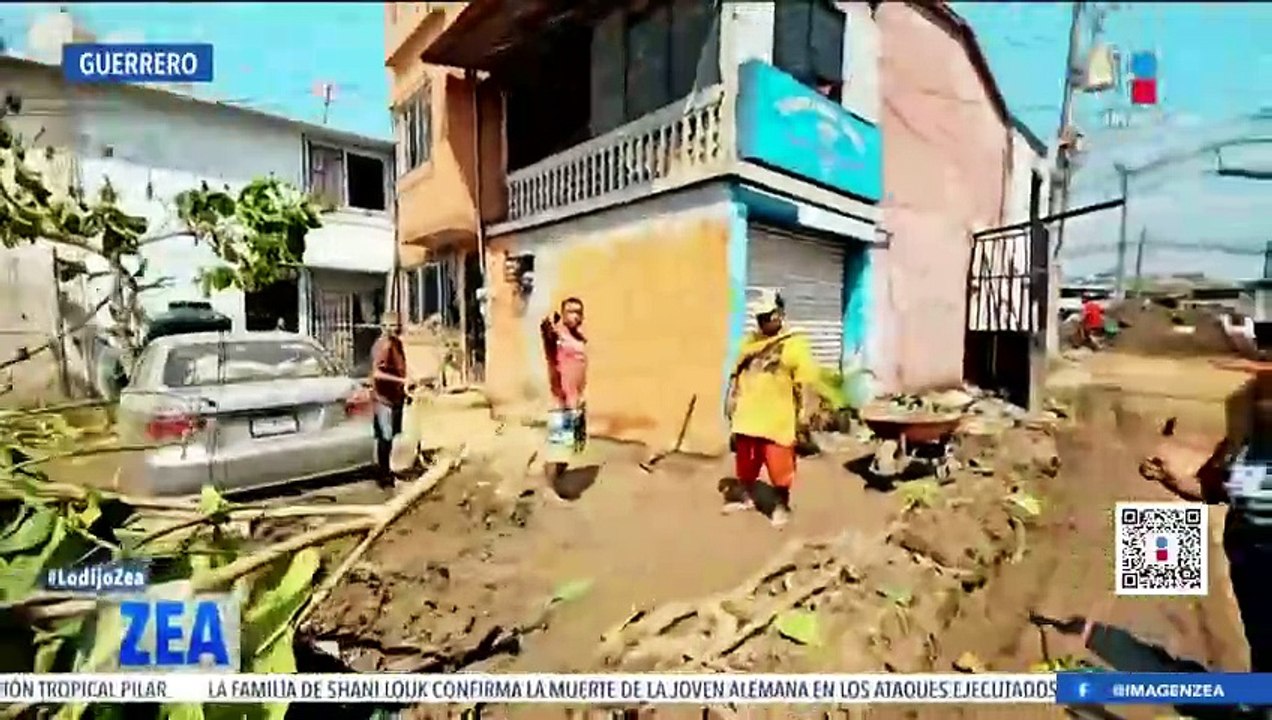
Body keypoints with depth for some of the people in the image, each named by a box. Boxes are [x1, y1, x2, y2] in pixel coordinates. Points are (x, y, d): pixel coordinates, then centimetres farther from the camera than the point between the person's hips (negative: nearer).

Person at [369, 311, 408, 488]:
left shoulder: (397, 343, 11)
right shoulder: (383, 345, -18)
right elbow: (377, 373, -29)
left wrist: (404, 390, 19)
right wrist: (401, 380, -34)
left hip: (396, 396, 9)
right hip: (385, 397, -9)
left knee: (391, 436, 17)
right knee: (385, 437, -2)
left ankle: (386, 470, 30)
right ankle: (383, 474, 8)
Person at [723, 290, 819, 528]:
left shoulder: (795, 345, -7)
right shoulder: (750, 342, 10)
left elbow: (805, 384, -10)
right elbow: (736, 375, 15)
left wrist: (803, 415, -13)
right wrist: (731, 402, 11)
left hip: (777, 421, -5)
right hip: (747, 417, 5)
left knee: (780, 468, 4)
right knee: (745, 464, 18)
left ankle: (782, 506, 25)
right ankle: (747, 499, 38)